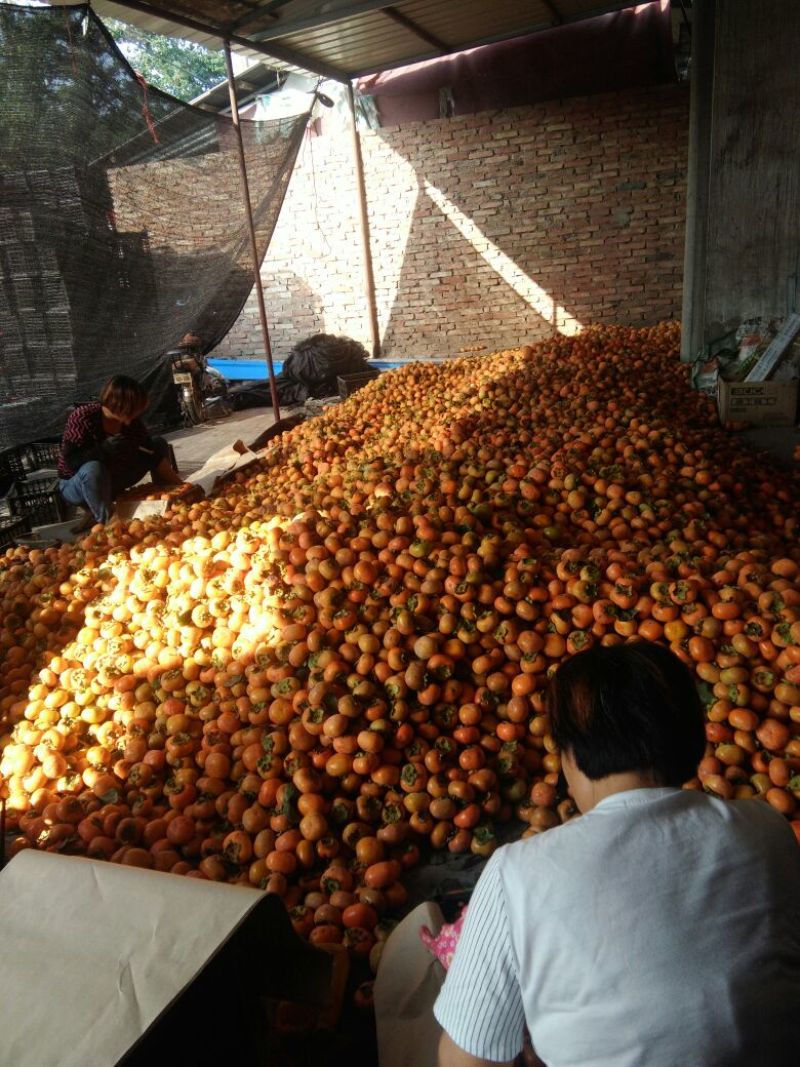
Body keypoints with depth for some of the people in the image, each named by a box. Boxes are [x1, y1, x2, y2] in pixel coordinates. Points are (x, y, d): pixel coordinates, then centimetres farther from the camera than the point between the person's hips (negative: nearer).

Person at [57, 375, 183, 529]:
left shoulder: (132, 421, -11)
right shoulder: (82, 418, -26)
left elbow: (153, 453, -8)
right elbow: (71, 459, -29)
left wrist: (180, 485, -13)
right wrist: (103, 449, -42)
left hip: (112, 481, 6)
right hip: (75, 485, -6)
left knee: (159, 444, -1)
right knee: (93, 468, -42)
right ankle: (106, 521, -25)